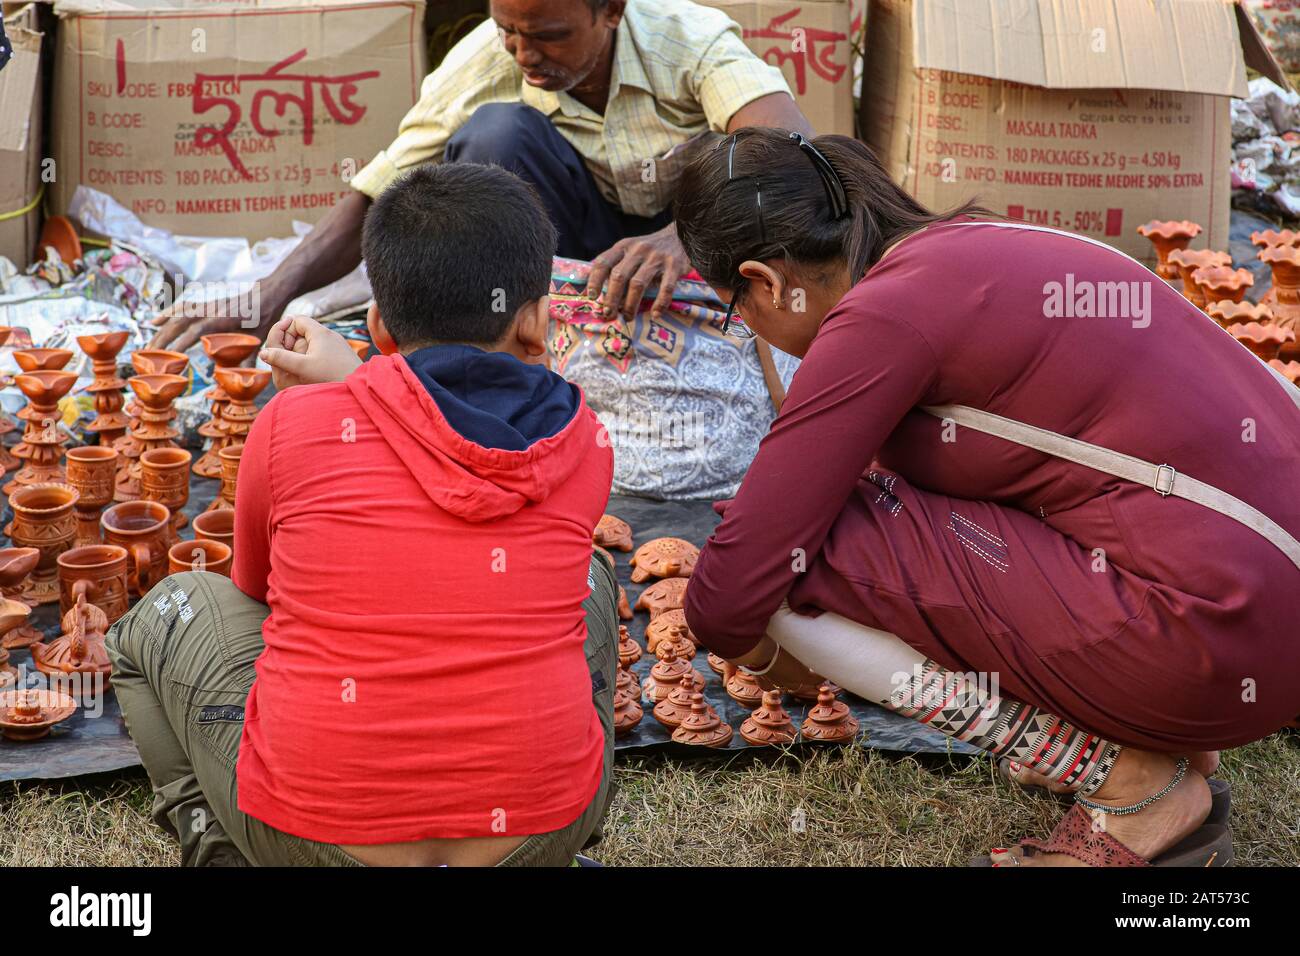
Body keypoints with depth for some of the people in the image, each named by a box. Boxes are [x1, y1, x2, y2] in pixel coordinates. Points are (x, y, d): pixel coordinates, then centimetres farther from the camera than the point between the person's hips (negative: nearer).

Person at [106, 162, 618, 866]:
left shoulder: (290, 424, -3)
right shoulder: (582, 444, 2)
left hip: (309, 832, -1)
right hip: (543, 829, 2)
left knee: (169, 612, 25)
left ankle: (223, 848, 12)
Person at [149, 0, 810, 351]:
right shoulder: (484, 63, -18)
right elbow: (375, 199, -15)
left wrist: (684, 235, -59)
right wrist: (261, 301, -32)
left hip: (695, 252, 0)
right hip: (575, 250, 0)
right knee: (496, 132, -29)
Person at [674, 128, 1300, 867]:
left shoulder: (884, 313, -14)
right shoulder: (964, 249, 12)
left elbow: (731, 591, -11)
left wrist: (762, 656, 12)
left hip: (1215, 639, -9)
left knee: (795, 562, -9)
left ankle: (1132, 786, 0)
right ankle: (1159, 730, 15)